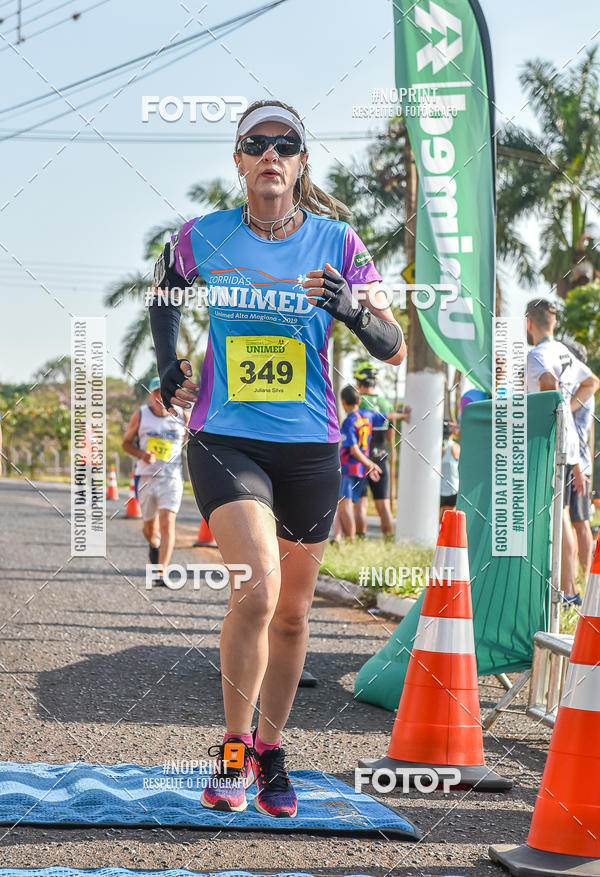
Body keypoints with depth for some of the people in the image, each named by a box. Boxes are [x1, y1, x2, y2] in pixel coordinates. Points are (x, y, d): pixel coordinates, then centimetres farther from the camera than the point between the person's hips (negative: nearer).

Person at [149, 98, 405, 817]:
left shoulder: (336, 240, 0)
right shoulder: (201, 238, 0)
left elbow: (393, 349, -1)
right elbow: (163, 297, 22)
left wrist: (350, 308, -20)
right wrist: (168, 370, 10)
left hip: (309, 447, 2)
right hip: (225, 440, -2)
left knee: (291, 612, 10)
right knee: (256, 589, -22)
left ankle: (269, 753, 29)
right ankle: (233, 751, -4)